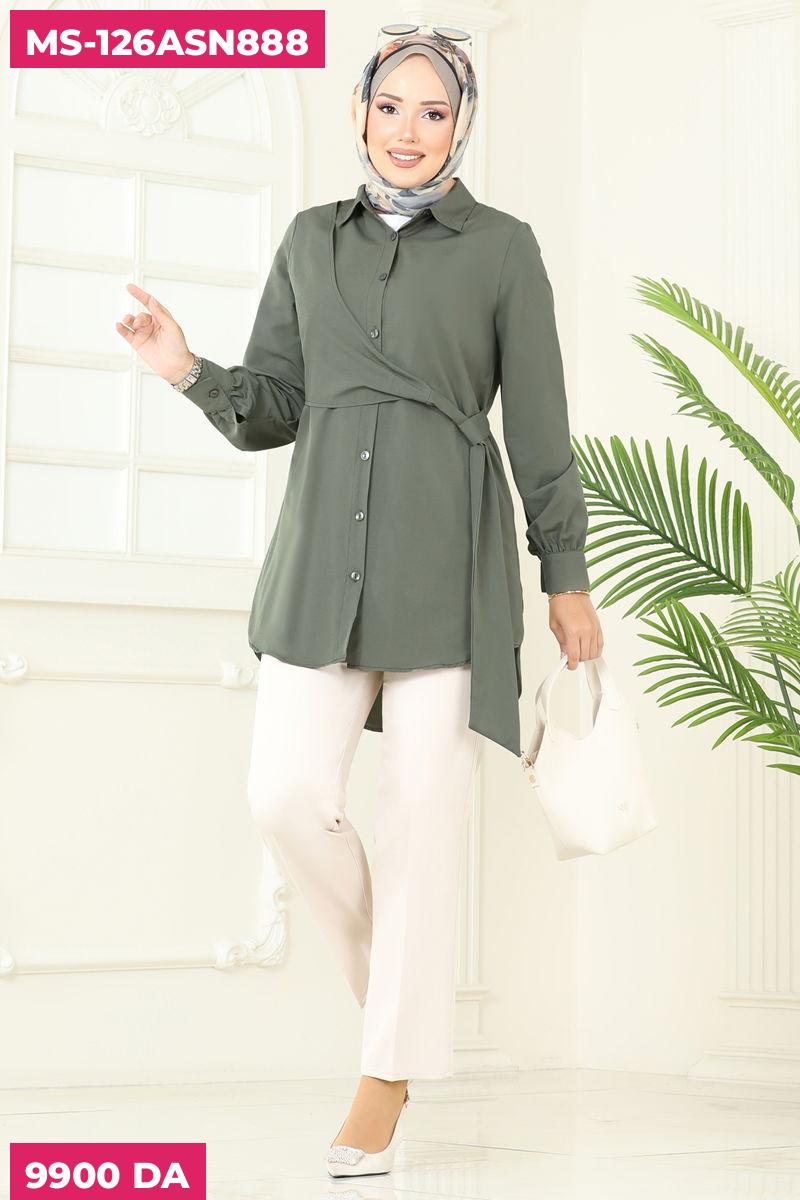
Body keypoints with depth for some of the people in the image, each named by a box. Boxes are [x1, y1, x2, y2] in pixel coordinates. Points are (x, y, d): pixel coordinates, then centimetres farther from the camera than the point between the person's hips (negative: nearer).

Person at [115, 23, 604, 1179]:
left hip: (449, 559, -3)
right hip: (323, 553, 3)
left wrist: (568, 577, 2)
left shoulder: (503, 247, 5)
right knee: (287, 796, -9)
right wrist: (190, 371, -6)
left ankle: (389, 1081, 7)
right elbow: (271, 411, 13)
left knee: (422, 810, -3)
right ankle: (391, 969, 20)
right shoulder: (311, 240, 14)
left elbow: (540, 426, 4)